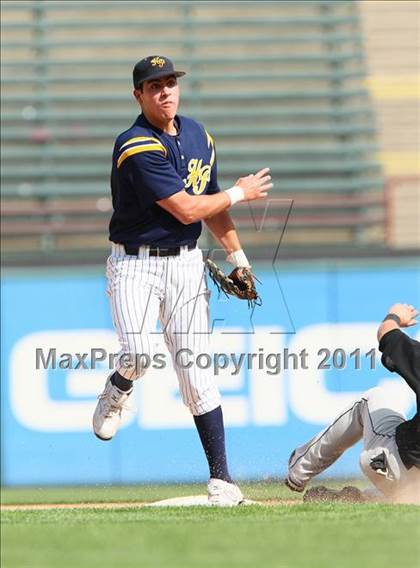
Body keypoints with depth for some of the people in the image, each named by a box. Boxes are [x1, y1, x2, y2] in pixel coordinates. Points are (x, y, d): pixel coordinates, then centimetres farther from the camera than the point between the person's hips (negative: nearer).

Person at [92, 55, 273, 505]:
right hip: (135, 263, -5)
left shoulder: (197, 135, 8)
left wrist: (237, 255, 21)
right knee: (140, 354, -27)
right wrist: (240, 193, -4)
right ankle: (118, 389, 11)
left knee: (196, 372, 0)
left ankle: (221, 478, 4)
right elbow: (187, 209, -18)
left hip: (186, 265, 5)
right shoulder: (137, 148, -17)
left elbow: (211, 204, 22)